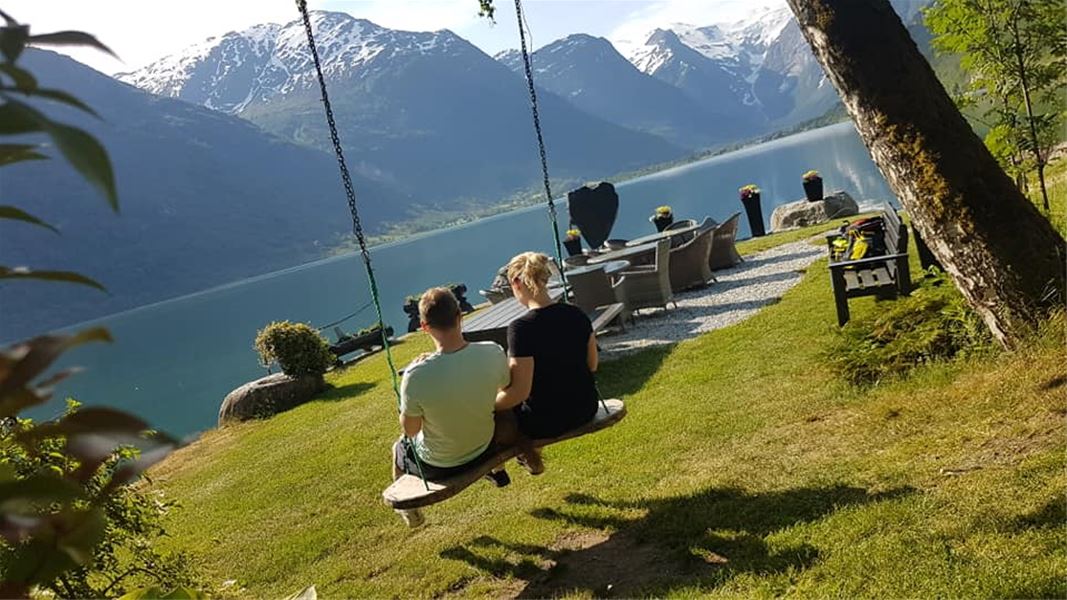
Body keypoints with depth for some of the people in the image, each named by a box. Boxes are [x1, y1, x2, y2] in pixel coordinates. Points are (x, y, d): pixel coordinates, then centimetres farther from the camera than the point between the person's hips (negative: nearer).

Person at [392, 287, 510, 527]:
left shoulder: (416, 376, -34)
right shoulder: (493, 353, -25)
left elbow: (410, 430, -17)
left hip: (438, 466, -3)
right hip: (484, 449, 3)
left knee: (399, 448, 32)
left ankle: (409, 510, 54)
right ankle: (496, 471, 59)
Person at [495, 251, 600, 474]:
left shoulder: (521, 328, -24)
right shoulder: (577, 314, -6)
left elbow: (519, 392, -24)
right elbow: (592, 365, 5)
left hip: (546, 423, -6)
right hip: (586, 410, 6)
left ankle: (527, 453, 33)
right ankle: (528, 450, 42)